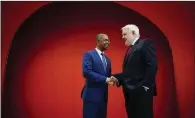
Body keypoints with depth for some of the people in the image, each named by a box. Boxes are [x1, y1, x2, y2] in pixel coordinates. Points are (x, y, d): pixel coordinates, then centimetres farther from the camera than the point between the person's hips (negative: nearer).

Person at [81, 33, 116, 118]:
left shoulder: (107, 59, 17)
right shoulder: (88, 54, -6)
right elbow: (86, 72, -19)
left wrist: (111, 79, -5)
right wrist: (105, 79, -22)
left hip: (103, 96, 7)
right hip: (92, 95, -7)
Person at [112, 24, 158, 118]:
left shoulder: (145, 44, -2)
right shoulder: (130, 49, 23)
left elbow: (152, 65, -14)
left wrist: (145, 85, -18)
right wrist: (116, 77, 3)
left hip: (141, 91, -8)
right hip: (131, 92, 8)